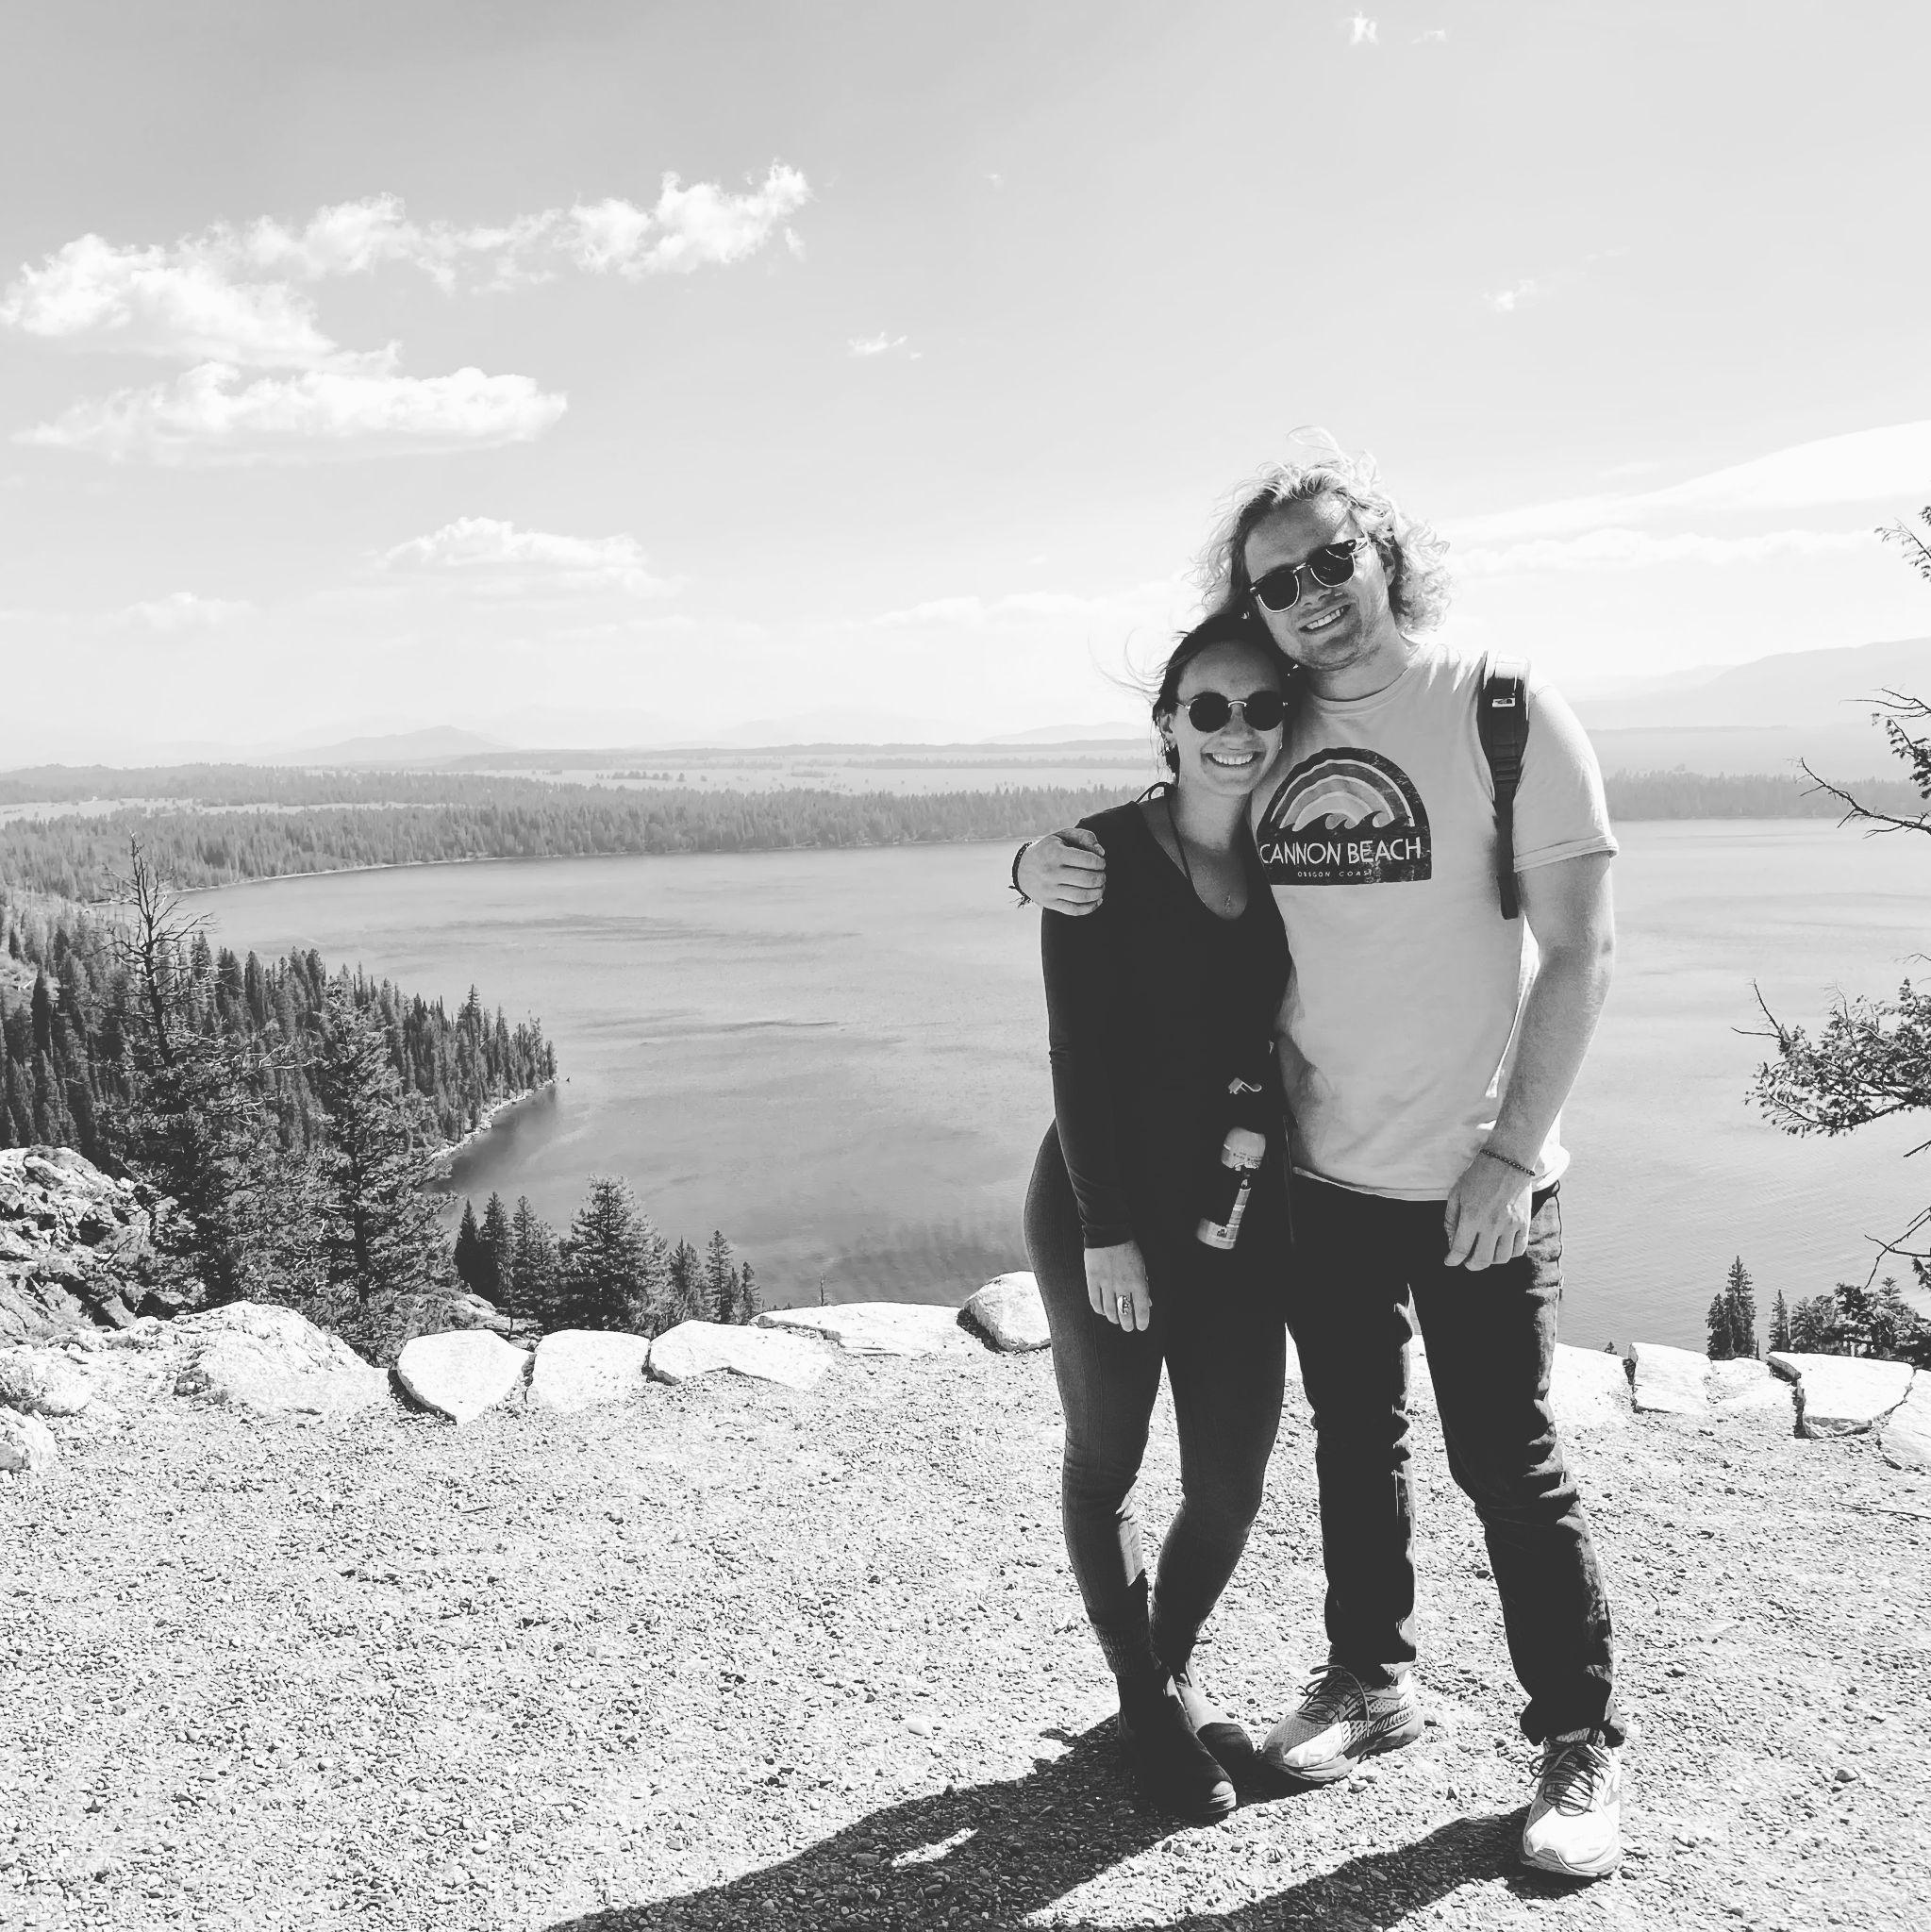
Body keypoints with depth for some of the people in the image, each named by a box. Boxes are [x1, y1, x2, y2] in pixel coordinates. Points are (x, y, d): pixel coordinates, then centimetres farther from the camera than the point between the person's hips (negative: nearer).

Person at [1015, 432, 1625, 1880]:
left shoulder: (1504, 712, -11)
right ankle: (1371, 1680, 39)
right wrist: (1046, 863, -13)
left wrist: (1511, 1153, -15)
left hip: (1477, 1186, -4)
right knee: (1355, 1440, 18)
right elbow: (1130, 858, 11)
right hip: (1317, 1174, 4)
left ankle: (1582, 1745, 25)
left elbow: (1580, 951, -11)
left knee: (1508, 1463, 5)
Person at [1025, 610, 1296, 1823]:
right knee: (1108, 1462, 11)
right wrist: (1107, 1229, -15)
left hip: (1242, 1214, 4)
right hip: (1106, 1208, -4)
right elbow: (1079, 1055, -13)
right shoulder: (1107, 856, -11)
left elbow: (1290, 1034, 6)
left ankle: (1179, 1668, 35)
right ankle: (1143, 1702, 30)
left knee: (1233, 1482, 8)